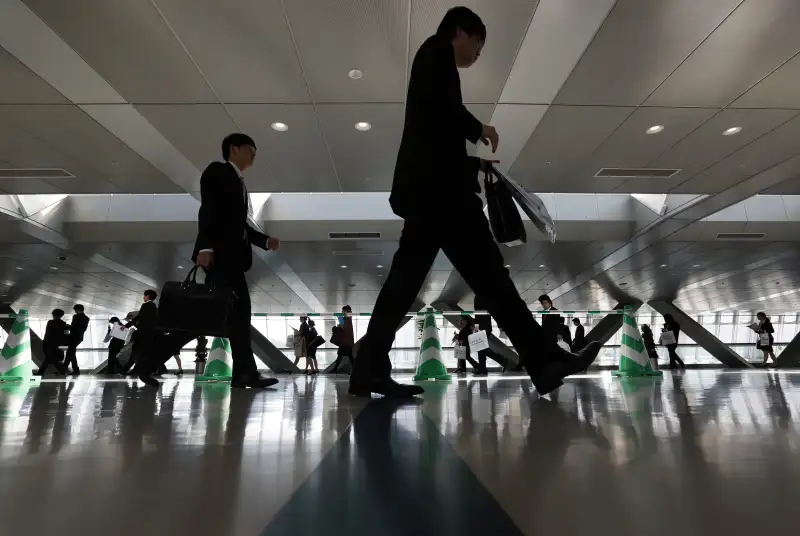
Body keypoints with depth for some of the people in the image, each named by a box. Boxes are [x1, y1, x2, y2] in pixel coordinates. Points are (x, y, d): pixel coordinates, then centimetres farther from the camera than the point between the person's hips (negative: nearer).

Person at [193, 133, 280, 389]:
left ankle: (243, 374, 2)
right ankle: (246, 372, -15)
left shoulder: (238, 183, 28)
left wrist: (266, 240, 11)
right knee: (239, 308, -15)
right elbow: (207, 209, -11)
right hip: (218, 252, -9)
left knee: (238, 310, 2)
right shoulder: (217, 171, 3)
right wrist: (206, 245, -23)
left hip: (231, 255, 9)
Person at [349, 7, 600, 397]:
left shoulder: (434, 62, 35)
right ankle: (544, 364, -5)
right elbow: (439, 98, -14)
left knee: (405, 280, 1)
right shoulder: (437, 50, 9)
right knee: (488, 273, -11)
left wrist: (475, 163, 27)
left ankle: (370, 373, 0)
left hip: (429, 187, 10)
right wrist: (477, 128, -1)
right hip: (437, 186, -10)